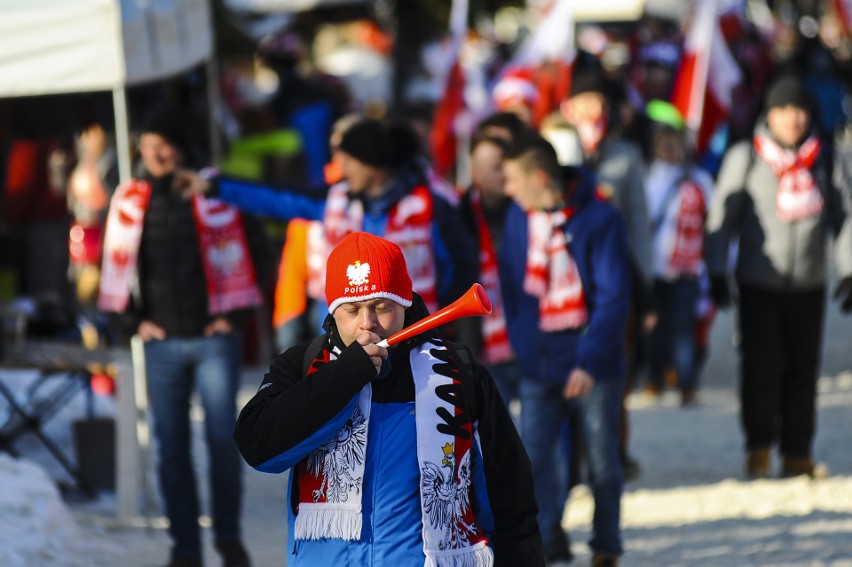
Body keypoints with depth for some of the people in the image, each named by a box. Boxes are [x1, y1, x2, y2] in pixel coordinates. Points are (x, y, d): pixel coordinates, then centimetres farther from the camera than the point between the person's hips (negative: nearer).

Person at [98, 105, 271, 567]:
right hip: (161, 342, 2)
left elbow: (249, 251, 3)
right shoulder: (130, 201, 6)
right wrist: (134, 319, 7)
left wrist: (234, 312, -1)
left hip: (214, 338, -2)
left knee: (223, 438, -4)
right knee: (171, 446, 2)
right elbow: (117, 265, 15)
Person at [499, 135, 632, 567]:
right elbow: (511, 288, 9)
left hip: (593, 366, -3)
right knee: (534, 458, -9)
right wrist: (521, 348, 1)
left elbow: (614, 298, -14)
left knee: (602, 462, 7)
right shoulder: (519, 219, 3)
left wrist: (588, 361, -21)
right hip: (539, 366, 3)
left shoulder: (599, 220, -11)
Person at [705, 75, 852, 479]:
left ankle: (797, 454, 12)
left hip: (809, 285, 3)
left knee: (803, 369, 4)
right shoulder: (745, 158, 0)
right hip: (759, 282, -3)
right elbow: (722, 217, 2)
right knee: (761, 365, -10)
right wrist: (717, 274, -3)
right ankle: (759, 449, 0)